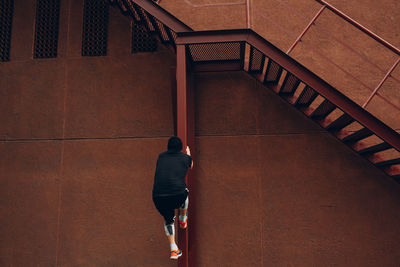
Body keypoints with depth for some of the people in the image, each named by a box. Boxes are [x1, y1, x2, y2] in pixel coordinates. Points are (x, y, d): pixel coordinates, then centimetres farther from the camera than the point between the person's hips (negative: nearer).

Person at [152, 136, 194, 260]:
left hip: (158, 197, 2)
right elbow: (191, 165, 35)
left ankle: (173, 249, 21)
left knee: (168, 220, 26)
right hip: (177, 196, -2)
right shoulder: (185, 157, 9)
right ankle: (183, 219, 49)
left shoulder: (161, 157, 15)